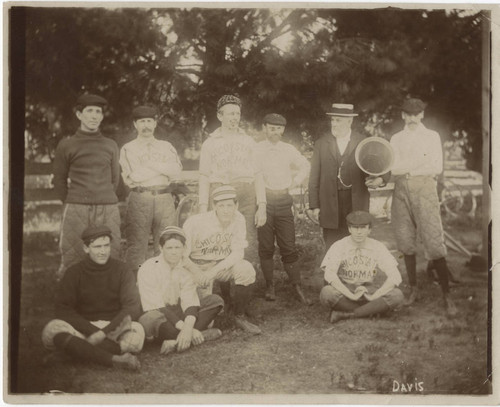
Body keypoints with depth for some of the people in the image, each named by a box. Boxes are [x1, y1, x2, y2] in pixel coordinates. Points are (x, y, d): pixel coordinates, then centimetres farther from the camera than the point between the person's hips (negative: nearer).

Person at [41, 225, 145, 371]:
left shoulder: (122, 271, 3)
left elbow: (133, 308, -7)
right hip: (82, 328, 1)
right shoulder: (74, 273, 4)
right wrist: (94, 331, -21)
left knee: (137, 332, -32)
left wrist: (103, 332, -21)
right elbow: (63, 309, -7)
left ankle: (78, 348, -29)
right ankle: (115, 360, -40)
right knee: (52, 329, -31)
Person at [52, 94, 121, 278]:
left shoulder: (111, 146, 14)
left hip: (108, 209, 2)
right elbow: (59, 180, 11)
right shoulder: (66, 145, 7)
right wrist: (71, 205, 9)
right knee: (72, 258, -4)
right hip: (76, 211, -2)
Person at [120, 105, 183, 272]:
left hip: (164, 198, 2)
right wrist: (163, 169, 0)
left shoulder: (166, 146, 19)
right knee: (136, 246, -5)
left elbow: (177, 169, 2)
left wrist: (152, 165, -5)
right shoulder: (128, 149, 10)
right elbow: (130, 177, -5)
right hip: (139, 198, -2)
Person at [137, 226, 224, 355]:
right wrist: (183, 327, -32)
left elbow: (190, 301, -14)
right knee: (148, 320, -42)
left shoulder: (185, 270, -1)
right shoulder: (149, 268, -15)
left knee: (215, 300, -11)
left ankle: (176, 341, -28)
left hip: (176, 313, 5)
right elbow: (156, 307, -22)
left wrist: (188, 327, -35)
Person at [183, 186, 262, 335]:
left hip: (222, 265, 3)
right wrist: (198, 274, -28)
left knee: (246, 269, -30)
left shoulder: (238, 219, -10)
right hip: (198, 266, -3)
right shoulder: (196, 222, -20)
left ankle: (240, 317, -12)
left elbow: (238, 253, -11)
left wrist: (214, 271, -25)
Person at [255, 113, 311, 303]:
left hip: (283, 200, 1)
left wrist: (294, 182, 13)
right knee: (265, 247, 2)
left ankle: (298, 288, 2)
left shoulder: (289, 150, 7)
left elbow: (305, 166, 23)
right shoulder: (256, 150, -1)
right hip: (263, 200, -1)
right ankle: (269, 286, 10)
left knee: (288, 246, 0)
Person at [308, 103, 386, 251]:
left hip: (357, 202, 0)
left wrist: (379, 179, -15)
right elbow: (314, 177, 9)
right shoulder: (321, 144, 9)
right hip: (330, 204, 1)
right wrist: (314, 206, 3)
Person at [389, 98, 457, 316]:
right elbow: (393, 168, 3)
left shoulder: (432, 136, 8)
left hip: (424, 189, -3)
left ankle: (446, 296, -5)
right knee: (406, 243, 5)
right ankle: (413, 289, 17)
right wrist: (421, 164, -12)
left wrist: (406, 169, -8)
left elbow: (437, 167, -2)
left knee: (434, 244, -10)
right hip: (401, 191, 3)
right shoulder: (396, 139, 15)